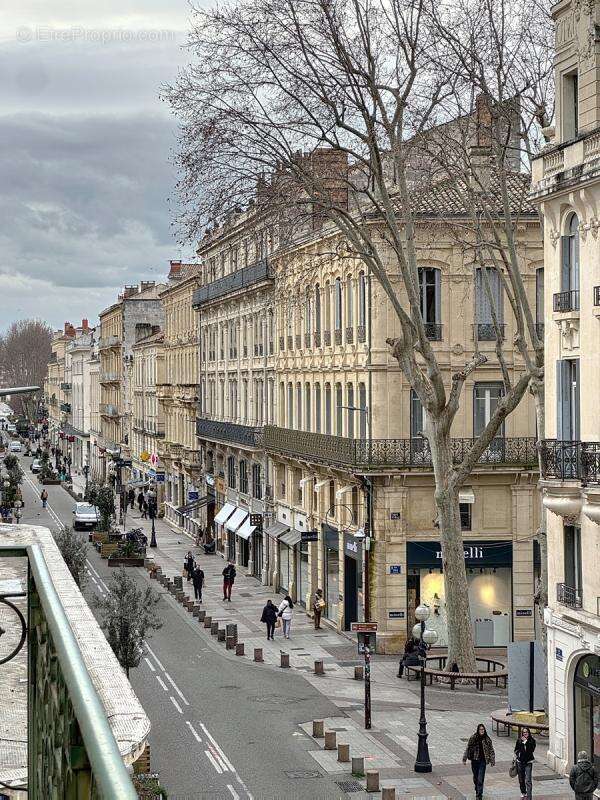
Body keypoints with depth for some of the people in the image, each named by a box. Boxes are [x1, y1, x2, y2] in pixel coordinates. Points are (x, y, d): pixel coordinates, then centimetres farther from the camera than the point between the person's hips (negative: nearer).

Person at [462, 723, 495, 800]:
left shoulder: (487, 740, -4)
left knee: (480, 779, -9)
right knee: (475, 777, 15)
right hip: (474, 760, 2)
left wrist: (492, 761, -3)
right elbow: (468, 748, 3)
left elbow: (491, 750, 2)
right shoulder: (473, 738, -3)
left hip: (482, 761, -2)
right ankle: (477, 790, 37)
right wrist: (464, 759, 2)